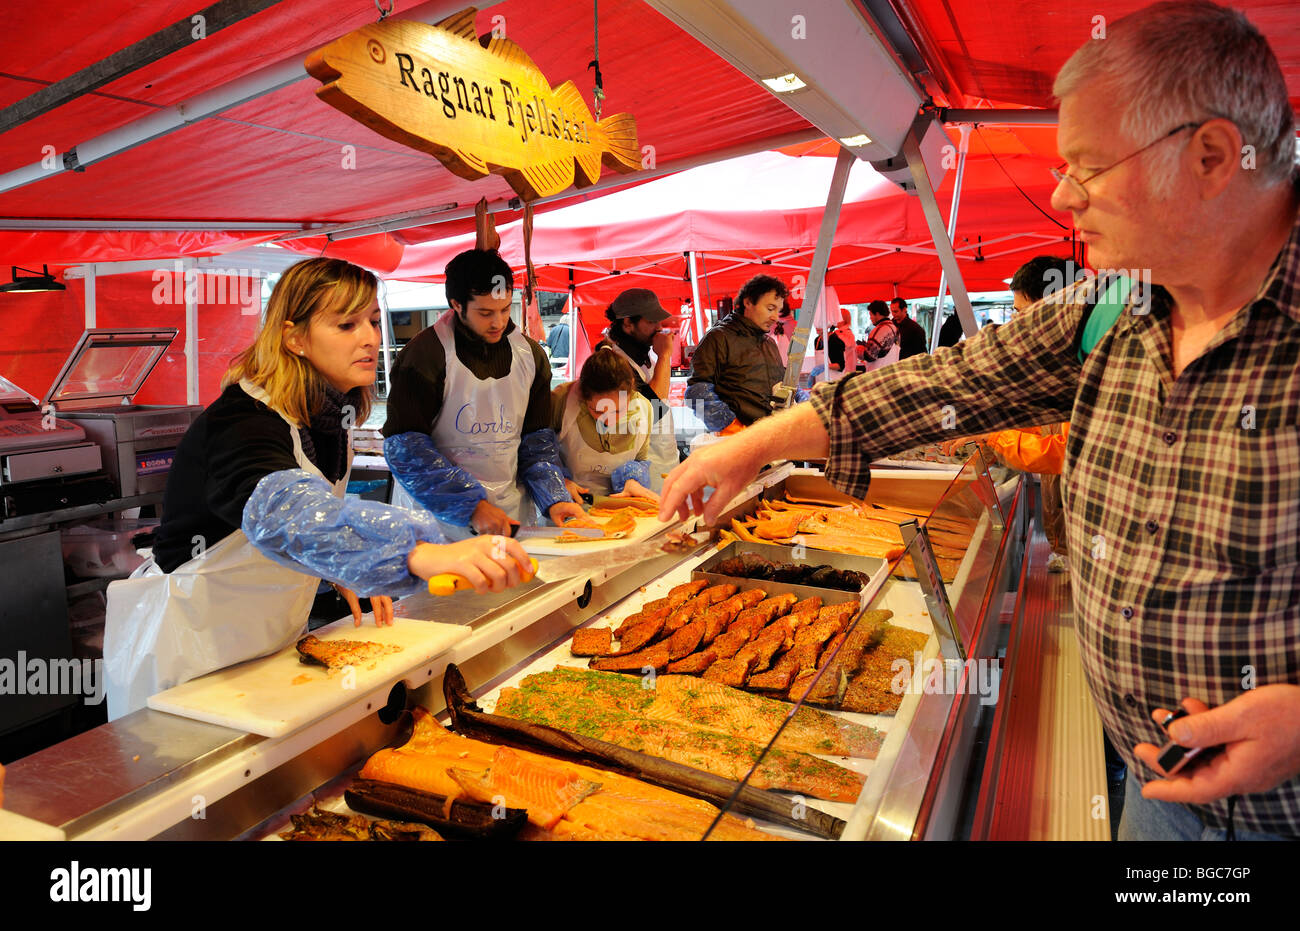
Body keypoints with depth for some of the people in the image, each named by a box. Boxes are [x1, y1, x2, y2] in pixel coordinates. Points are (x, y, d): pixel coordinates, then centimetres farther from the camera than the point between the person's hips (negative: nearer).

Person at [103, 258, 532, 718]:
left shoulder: (331, 415, -3)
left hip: (265, 640, 7)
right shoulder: (242, 422, -28)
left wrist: (342, 572, -6)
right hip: (186, 656, -7)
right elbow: (279, 512, -50)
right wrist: (421, 554, -65)